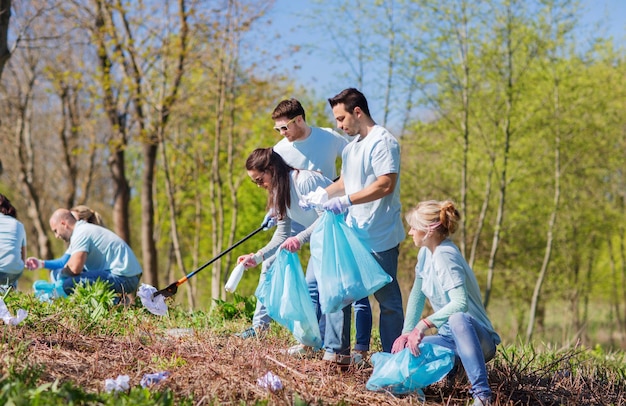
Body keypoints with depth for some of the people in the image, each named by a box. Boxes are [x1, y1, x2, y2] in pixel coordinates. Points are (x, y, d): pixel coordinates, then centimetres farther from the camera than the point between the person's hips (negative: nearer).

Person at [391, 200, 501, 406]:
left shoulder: (445, 256, -22)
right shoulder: (426, 253, 6)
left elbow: (461, 303, -35)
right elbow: (417, 296, 11)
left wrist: (424, 324, -38)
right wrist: (407, 333, 0)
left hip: (478, 338, -9)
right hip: (450, 338, 9)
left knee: (458, 319, -43)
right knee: (403, 349, -9)